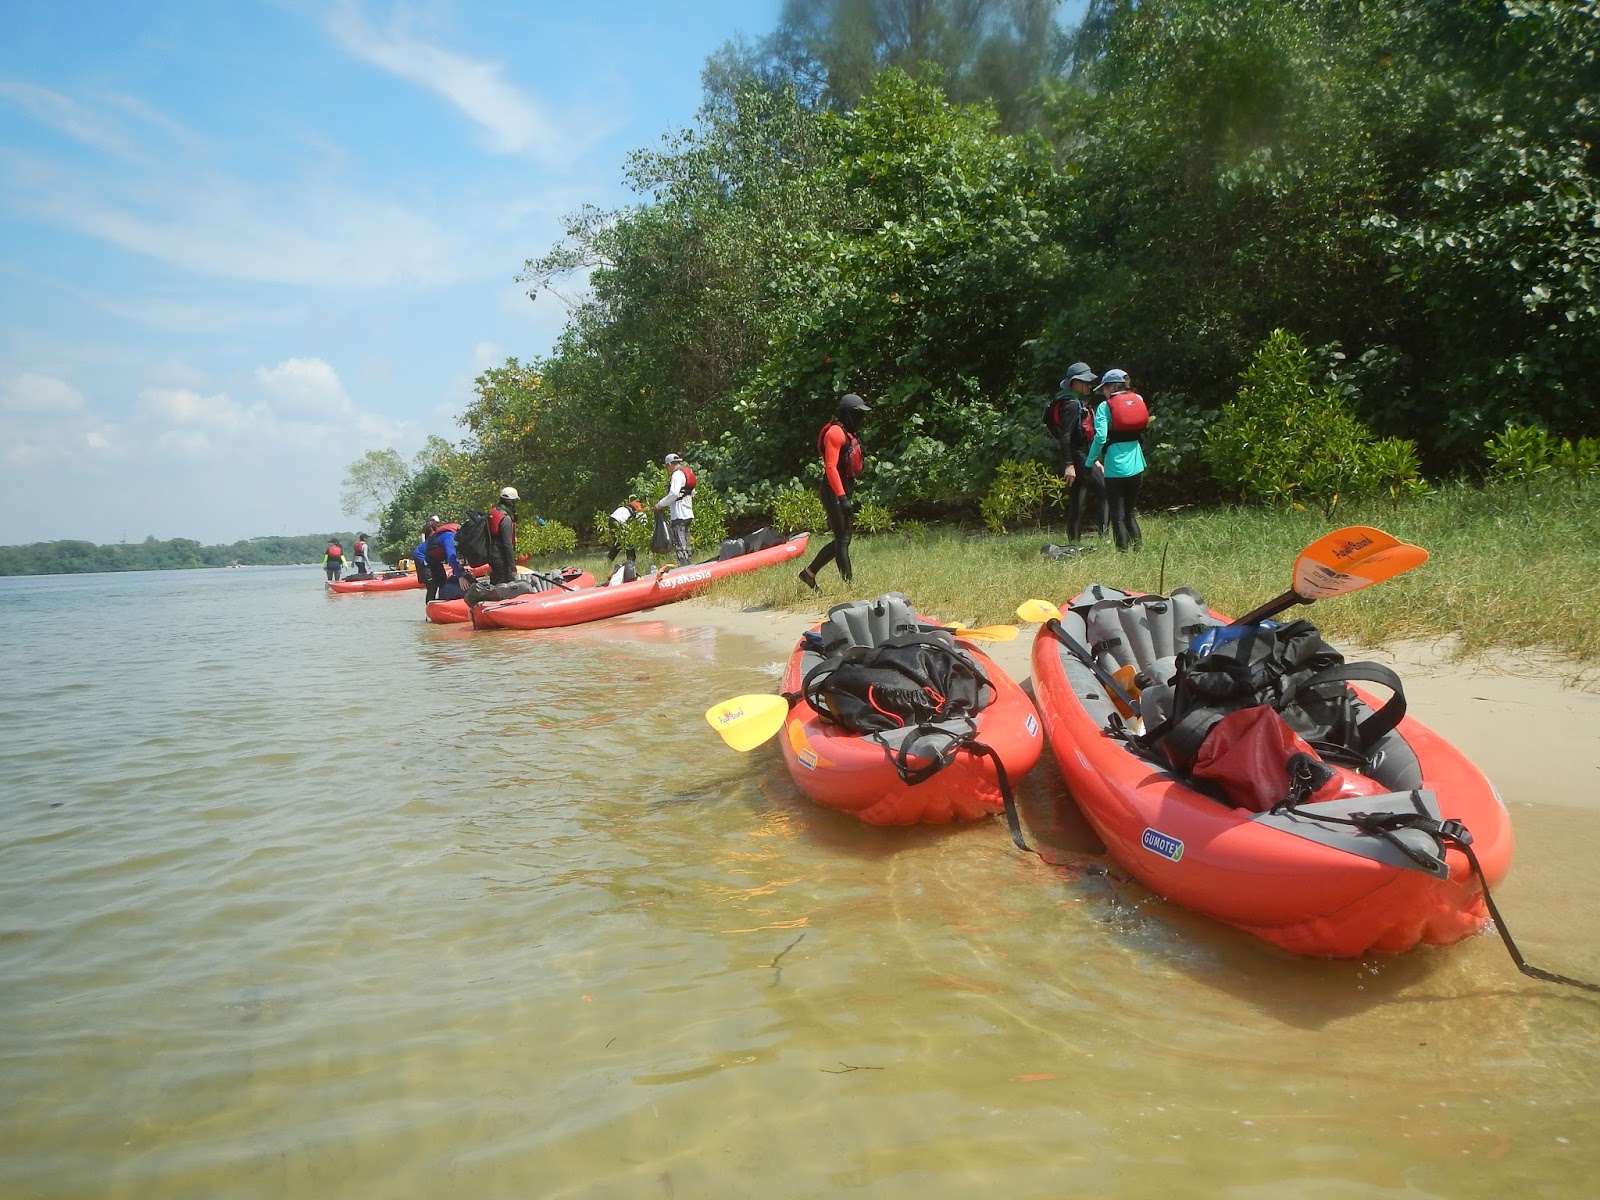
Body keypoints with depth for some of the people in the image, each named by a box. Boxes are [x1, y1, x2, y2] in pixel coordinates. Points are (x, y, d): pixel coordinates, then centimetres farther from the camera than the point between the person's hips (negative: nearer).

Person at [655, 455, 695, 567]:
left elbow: (674, 493, -23)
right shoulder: (688, 473, 17)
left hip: (679, 515, -10)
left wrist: (661, 504, -13)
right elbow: (692, 493, 21)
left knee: (679, 545, -9)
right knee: (685, 544, 14)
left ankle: (684, 567, -12)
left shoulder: (677, 474, -12)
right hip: (688, 513, 10)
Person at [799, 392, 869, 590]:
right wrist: (842, 497, -27)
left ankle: (810, 572, 21)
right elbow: (830, 467, -22)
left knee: (843, 539, 13)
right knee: (842, 540, -6)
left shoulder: (849, 434, 18)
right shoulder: (836, 432, -13)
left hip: (843, 493, 10)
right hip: (835, 493, -10)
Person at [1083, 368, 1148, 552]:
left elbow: (1101, 437, -16)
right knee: (1130, 513, 18)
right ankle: (1139, 549, 15)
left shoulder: (1105, 406, -6)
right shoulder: (1138, 399, 8)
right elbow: (1143, 427, 12)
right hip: (1136, 466, 5)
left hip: (1116, 467, -5)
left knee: (1118, 517, 1)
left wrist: (1089, 461, -7)